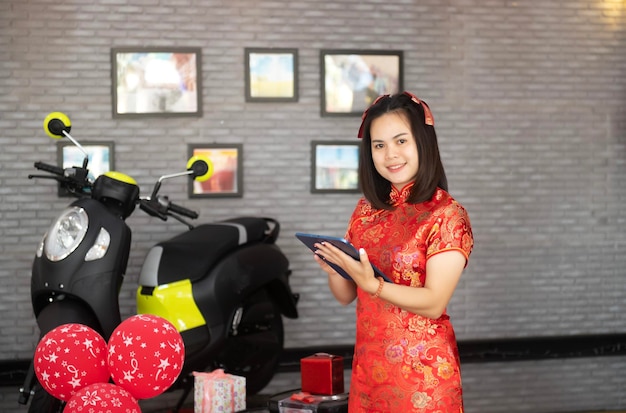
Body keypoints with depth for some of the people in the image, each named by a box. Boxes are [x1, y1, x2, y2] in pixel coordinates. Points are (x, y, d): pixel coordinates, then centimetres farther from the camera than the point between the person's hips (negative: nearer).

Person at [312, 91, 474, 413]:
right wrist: (333, 267, -12)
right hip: (368, 365, 5)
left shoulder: (447, 214, -10)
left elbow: (434, 302, -17)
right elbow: (346, 296, 8)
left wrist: (372, 285, -29)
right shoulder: (366, 209, 7)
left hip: (422, 370, -5)